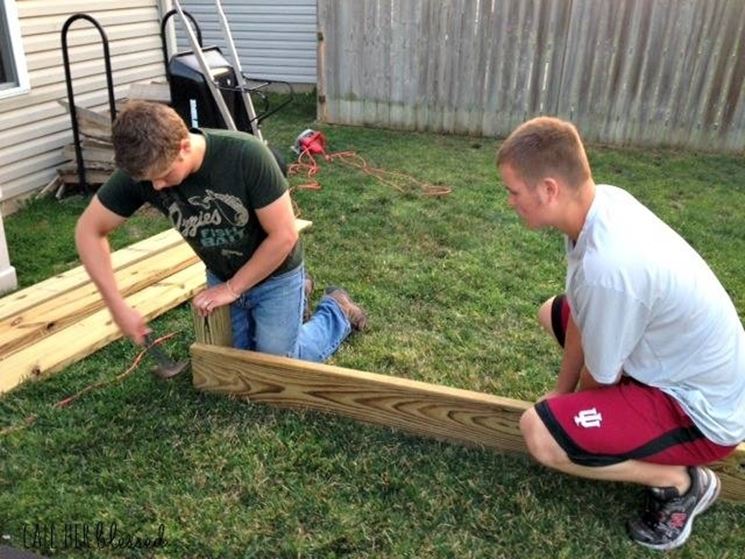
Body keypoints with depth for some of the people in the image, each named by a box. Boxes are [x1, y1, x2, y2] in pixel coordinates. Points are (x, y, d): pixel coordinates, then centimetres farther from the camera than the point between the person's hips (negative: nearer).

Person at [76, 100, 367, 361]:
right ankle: (295, 294, 34)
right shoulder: (140, 169, -22)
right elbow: (89, 230, -11)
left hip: (274, 275, -5)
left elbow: (284, 235, -27)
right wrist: (117, 305, -17)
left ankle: (337, 311, 25)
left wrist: (232, 288, -19)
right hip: (221, 276, 5)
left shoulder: (246, 155, -35)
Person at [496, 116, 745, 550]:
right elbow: (582, 314, 2)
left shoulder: (607, 266, -37)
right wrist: (560, 392, 8)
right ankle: (633, 414, 17)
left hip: (702, 411, -9)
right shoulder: (604, 200, -11)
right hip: (693, 369, 9)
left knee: (539, 432, -25)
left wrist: (564, 402, 4)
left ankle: (681, 482, -2)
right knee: (554, 313, 21)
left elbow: (600, 377, -18)